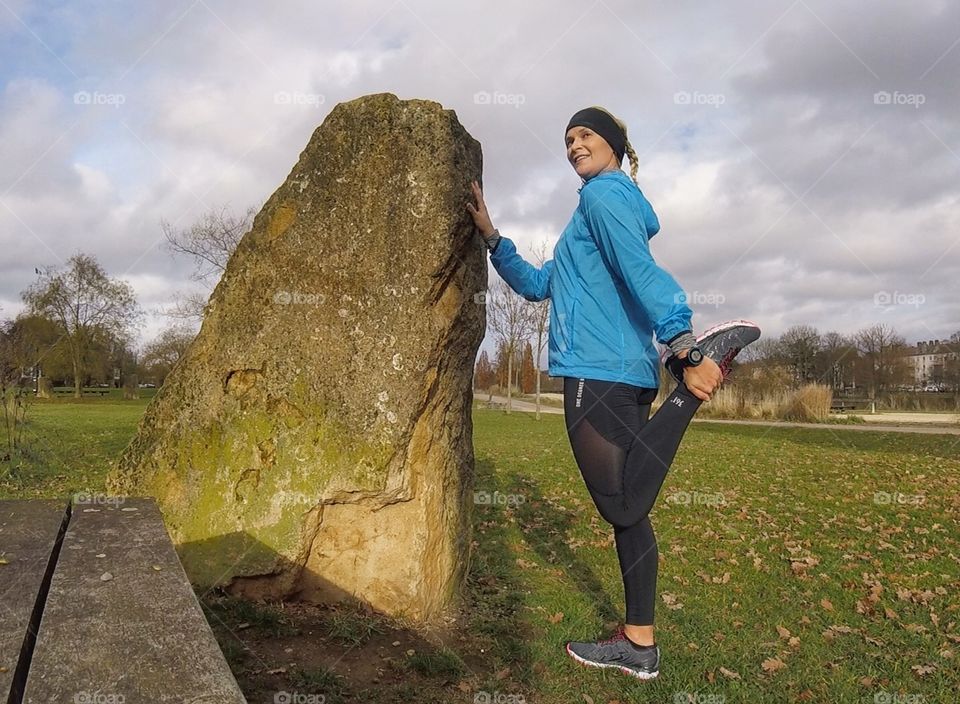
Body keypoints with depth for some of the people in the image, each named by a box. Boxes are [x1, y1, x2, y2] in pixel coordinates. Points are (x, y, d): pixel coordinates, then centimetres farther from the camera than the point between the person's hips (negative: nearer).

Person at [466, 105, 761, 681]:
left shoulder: (604, 194, -1)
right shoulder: (607, 206, 29)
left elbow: (642, 271, -19)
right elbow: (538, 284, 30)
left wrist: (683, 348, -30)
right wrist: (491, 235, 27)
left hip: (599, 371, -10)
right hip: (626, 373, 10)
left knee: (623, 507, -12)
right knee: (627, 509, 9)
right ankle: (638, 643, 15)